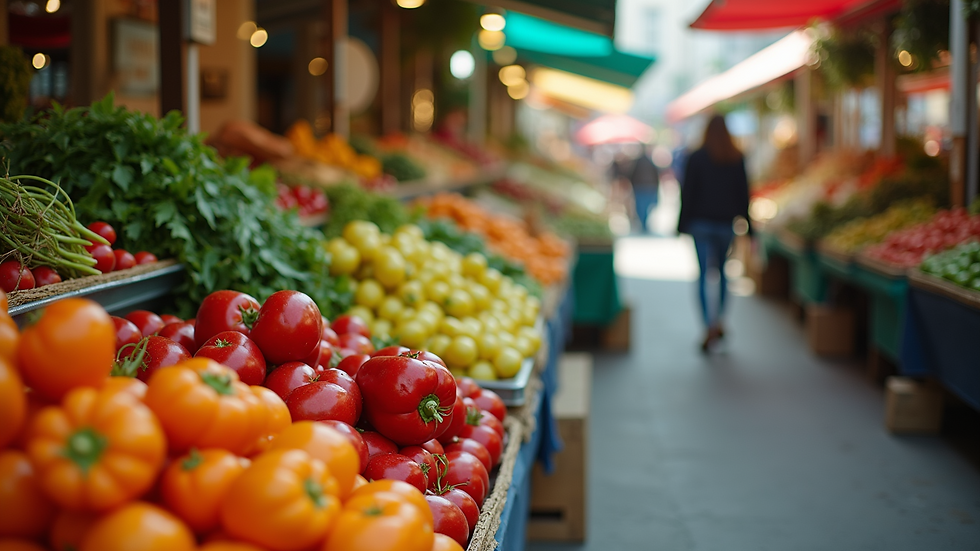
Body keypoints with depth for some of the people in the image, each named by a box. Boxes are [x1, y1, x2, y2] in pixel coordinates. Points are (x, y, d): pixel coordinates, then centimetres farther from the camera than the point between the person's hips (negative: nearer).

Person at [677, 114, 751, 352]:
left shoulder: (696, 158, -4)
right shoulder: (737, 159, 3)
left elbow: (687, 192, -5)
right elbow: (744, 193, 5)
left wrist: (682, 224, 0)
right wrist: (746, 224, 11)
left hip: (701, 223, -3)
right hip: (726, 223, 3)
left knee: (704, 273, -3)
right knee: (722, 271, 17)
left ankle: (710, 328, -14)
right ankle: (718, 322, 20)